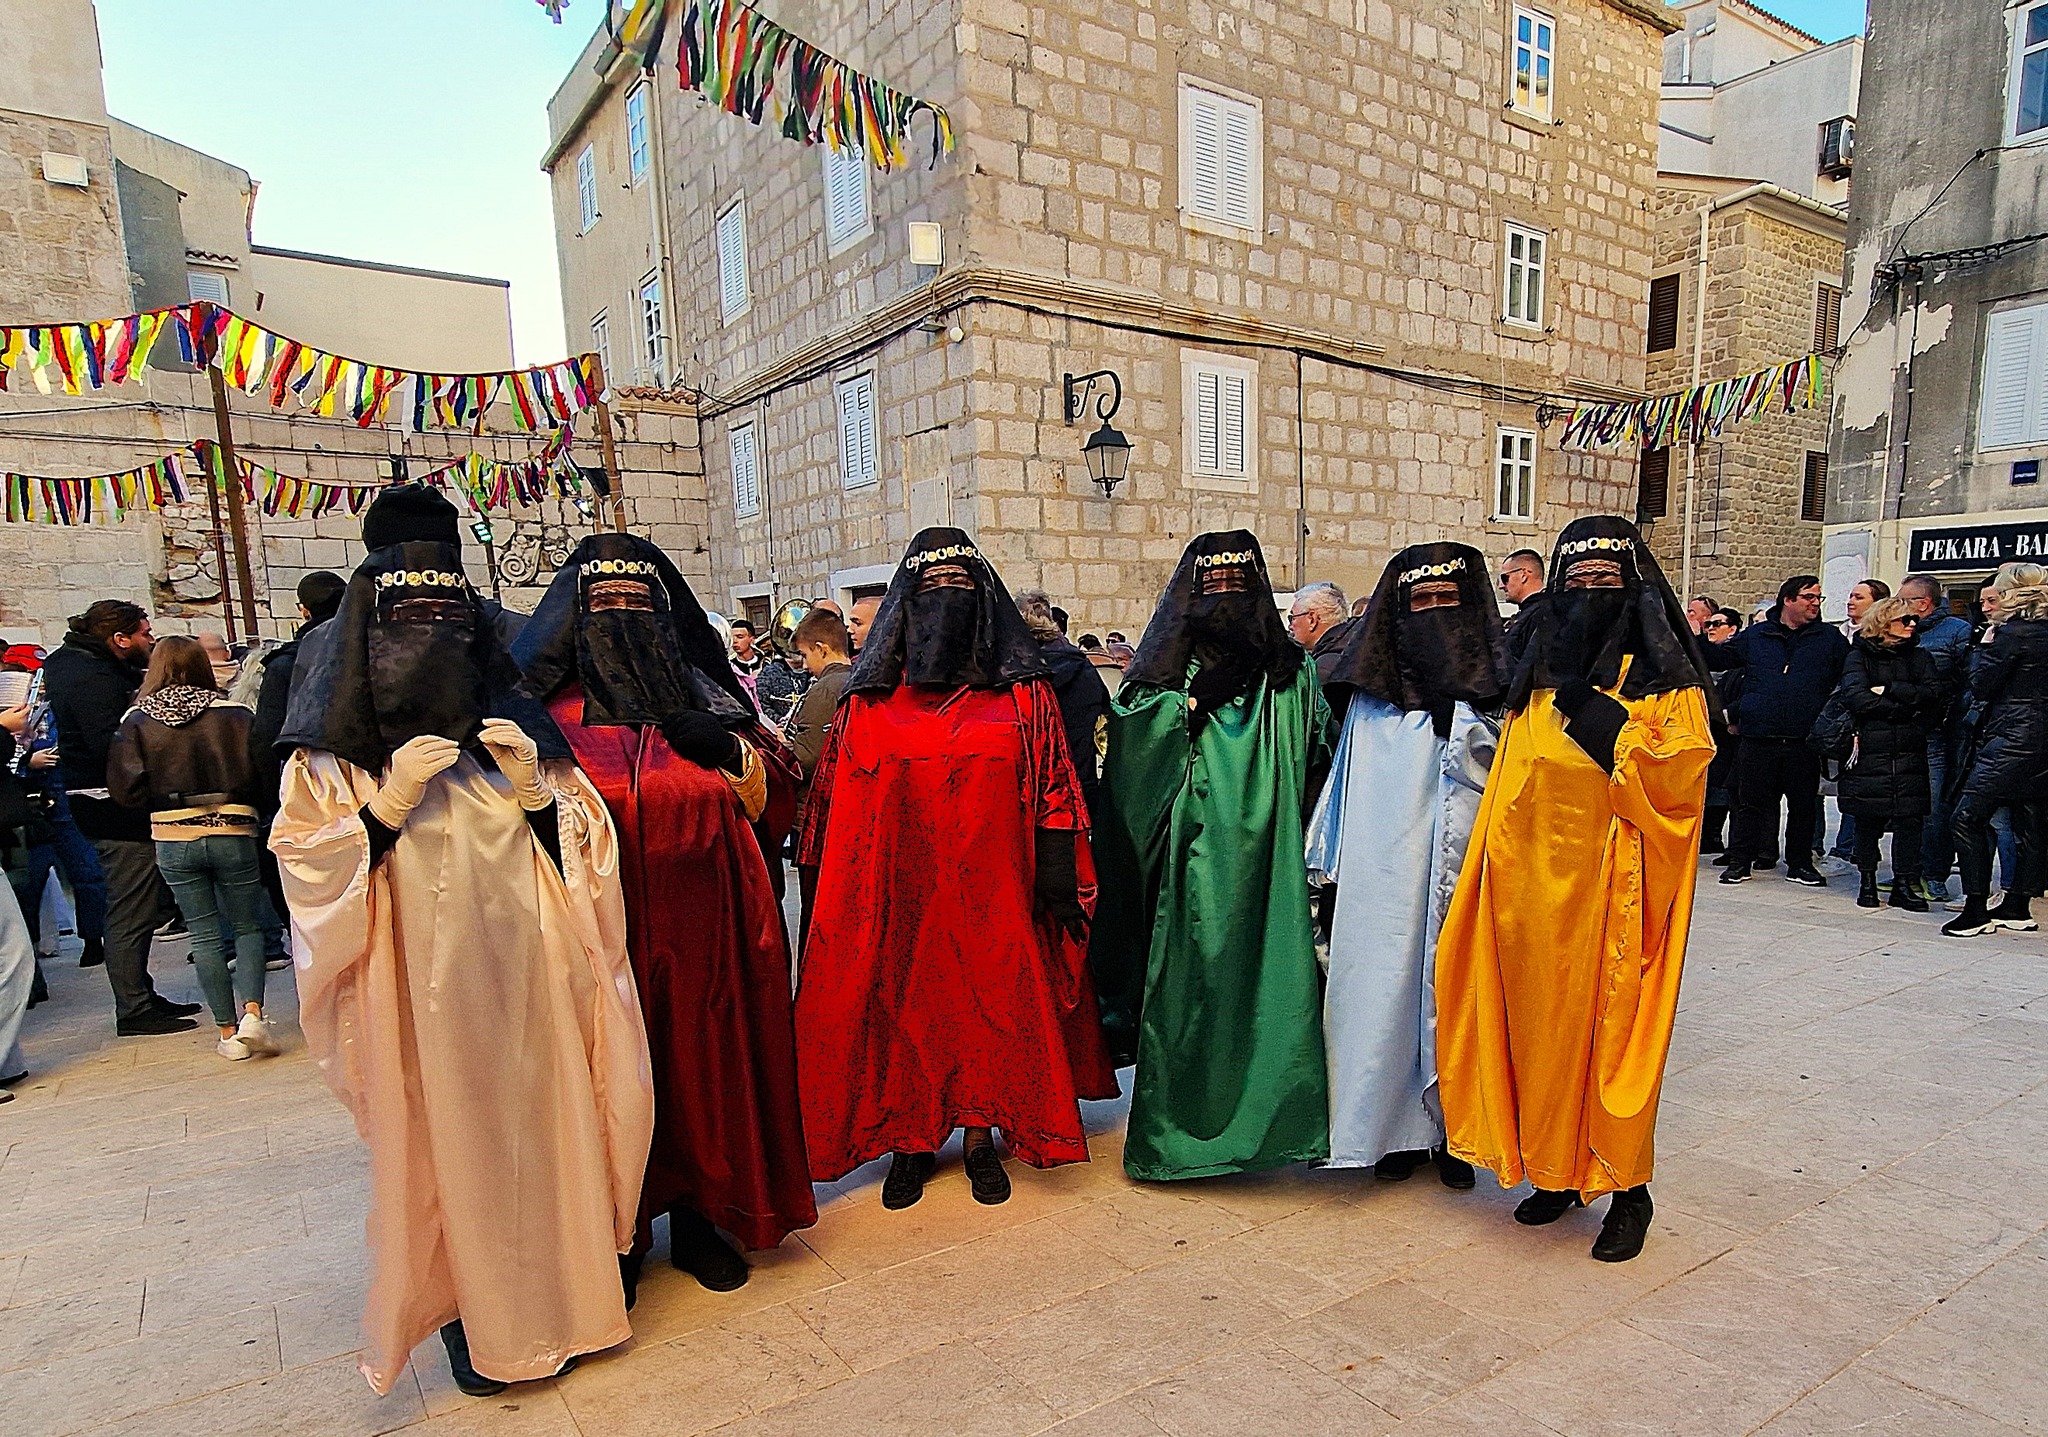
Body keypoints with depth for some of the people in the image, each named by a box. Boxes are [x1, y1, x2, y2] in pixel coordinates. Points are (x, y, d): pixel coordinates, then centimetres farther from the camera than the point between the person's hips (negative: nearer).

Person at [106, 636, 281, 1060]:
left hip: (172, 840, 2)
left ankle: (228, 1032, 12)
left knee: (205, 936, 10)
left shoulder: (135, 721, 0)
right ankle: (251, 1014, -6)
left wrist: (164, 800, 13)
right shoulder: (234, 714, -6)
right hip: (232, 834, -1)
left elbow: (125, 786, -5)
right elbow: (260, 774, -9)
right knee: (247, 928, 12)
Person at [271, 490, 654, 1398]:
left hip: (526, 977, 3)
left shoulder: (511, 734, 7)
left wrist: (535, 788, -12)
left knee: (543, 1125, 9)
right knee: (446, 1142, 6)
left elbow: (586, 856, 6)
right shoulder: (332, 761, 0)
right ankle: (471, 1318, 26)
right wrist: (390, 804, -19)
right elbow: (311, 880, -6)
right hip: (421, 993, -2)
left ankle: (556, 1295, 29)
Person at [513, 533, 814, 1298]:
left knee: (700, 1058, 10)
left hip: (699, 925, 2)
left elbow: (778, 791, 9)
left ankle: (696, 1215, 30)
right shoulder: (548, 701, 3)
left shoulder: (705, 691, 9)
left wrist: (731, 751, -7)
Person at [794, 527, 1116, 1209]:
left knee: (989, 1005, 7)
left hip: (990, 887, 0)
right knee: (903, 1004, 8)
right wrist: (833, 890, 2)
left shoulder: (1021, 688, 2)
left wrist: (1060, 883, -7)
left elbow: (1052, 787, 0)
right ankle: (911, 1142, 25)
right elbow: (838, 796, 6)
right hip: (899, 889, 1)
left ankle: (981, 1139, 25)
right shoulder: (873, 695, 5)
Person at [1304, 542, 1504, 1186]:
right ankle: (1397, 1129, 15)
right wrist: (1330, 861, 11)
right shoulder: (1372, 693, 10)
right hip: (1385, 873, 1)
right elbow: (1346, 781, 12)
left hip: (1467, 869, -1)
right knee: (1388, 982, 1)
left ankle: (1452, 1129, 18)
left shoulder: (1499, 687, 5)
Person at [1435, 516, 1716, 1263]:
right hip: (1532, 883, 4)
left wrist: (1596, 715, -17)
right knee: (1541, 1022, 9)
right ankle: (1556, 1168, 25)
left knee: (1610, 1025, 0)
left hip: (1613, 886, -4)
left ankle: (1625, 1187, 16)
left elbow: (1678, 770, -15)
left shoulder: (1664, 681, 0)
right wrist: (1495, 869, 7)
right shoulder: (1539, 681, 13)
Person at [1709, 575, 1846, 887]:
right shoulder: (1755, 636, 8)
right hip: (1758, 738, -1)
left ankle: (1800, 863, 23)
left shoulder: (1830, 638, 9)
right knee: (1750, 802, 4)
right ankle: (1741, 861, 13)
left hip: (1804, 741, 1)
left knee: (1804, 805, 9)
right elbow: (1718, 658, 12)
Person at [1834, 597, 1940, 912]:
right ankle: (1867, 880, 14)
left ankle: (1904, 883, 5)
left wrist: (1890, 690, -10)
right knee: (1868, 819, 2)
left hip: (1910, 752, 3)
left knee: (1909, 816, -2)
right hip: (1870, 751, -3)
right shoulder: (1860, 656, 4)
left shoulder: (1918, 657, 14)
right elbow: (1856, 697, -12)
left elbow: (1934, 694, -1)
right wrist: (1908, 709, -8)